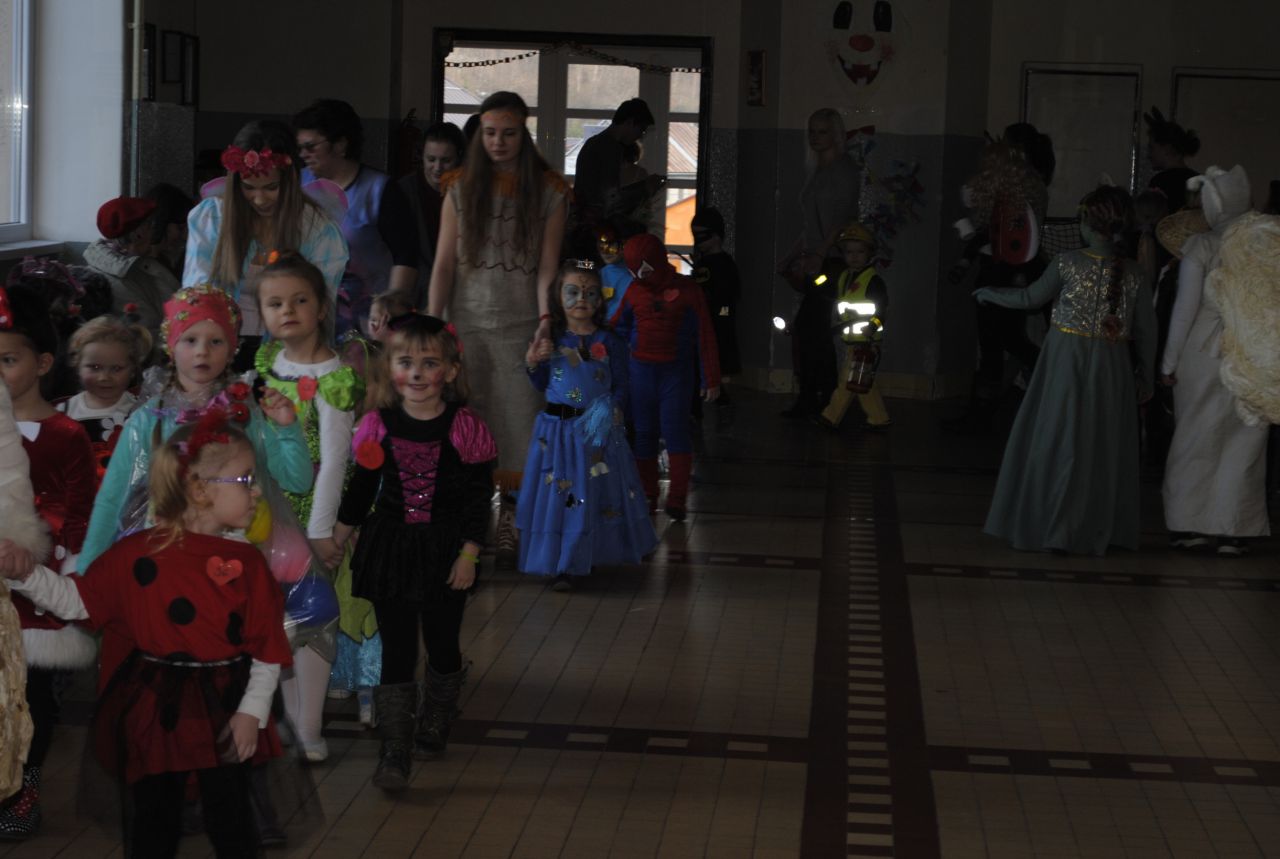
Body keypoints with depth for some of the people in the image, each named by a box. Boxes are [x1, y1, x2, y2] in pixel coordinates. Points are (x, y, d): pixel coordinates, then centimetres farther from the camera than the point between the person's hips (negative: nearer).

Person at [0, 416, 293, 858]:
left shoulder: (247, 563, -4)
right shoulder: (138, 554, -7)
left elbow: (267, 648, -3)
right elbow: (77, 601, -2)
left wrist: (253, 711, -9)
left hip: (224, 709, 0)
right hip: (156, 709, 0)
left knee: (230, 821, 9)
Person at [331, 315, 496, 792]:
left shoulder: (465, 428, -9)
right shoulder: (378, 427, -3)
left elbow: (479, 498, -5)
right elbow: (360, 491, 8)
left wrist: (468, 554, -9)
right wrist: (336, 541, 10)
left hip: (445, 550, -1)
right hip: (389, 547, 1)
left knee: (442, 643, 13)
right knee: (396, 649, 1)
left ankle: (434, 726, 37)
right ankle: (394, 752, 3)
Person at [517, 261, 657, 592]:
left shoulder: (609, 342, 0)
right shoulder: (551, 340, 3)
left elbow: (620, 387, 3)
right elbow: (542, 385, 8)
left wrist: (611, 412, -12)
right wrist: (533, 364, -10)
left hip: (598, 430, 0)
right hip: (558, 429, 0)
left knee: (598, 492, 3)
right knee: (560, 493, 1)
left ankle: (590, 556, 14)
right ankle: (564, 566, 9)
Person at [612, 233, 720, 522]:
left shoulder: (687, 290, -3)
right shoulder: (635, 291, 6)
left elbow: (705, 336, -1)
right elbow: (619, 330, 13)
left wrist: (711, 379, -3)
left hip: (676, 371, -3)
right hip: (641, 371, 4)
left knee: (675, 431, -10)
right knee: (644, 433, 7)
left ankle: (677, 499, -7)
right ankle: (647, 496, 17)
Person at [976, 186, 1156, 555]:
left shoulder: (1067, 263, -10)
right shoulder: (1132, 273, -3)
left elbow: (1030, 298, 1)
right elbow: (1146, 331, 1)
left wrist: (991, 294, 18)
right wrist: (1144, 376, 12)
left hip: (1067, 363, -2)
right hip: (1112, 369, 2)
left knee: (1057, 440, 6)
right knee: (1102, 448, 11)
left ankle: (1046, 527, 8)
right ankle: (1094, 531, 16)